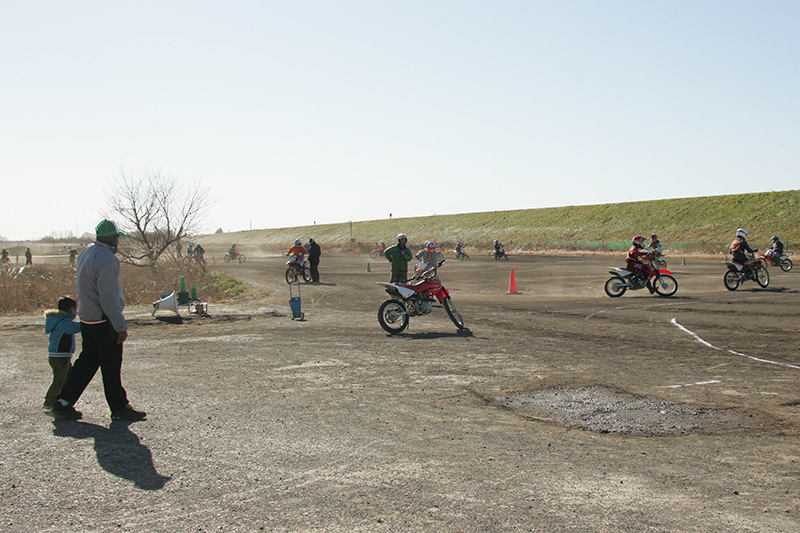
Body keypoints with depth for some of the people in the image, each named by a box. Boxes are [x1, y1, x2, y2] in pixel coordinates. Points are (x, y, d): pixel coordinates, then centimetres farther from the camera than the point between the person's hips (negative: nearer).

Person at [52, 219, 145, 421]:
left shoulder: (86, 253, 10)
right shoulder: (106, 259, -20)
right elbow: (108, 298, -22)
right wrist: (121, 326, -18)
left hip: (87, 318, 9)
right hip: (104, 320, -9)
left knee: (88, 360, 16)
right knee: (111, 365, 1)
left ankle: (63, 403, 19)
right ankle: (119, 408, 12)